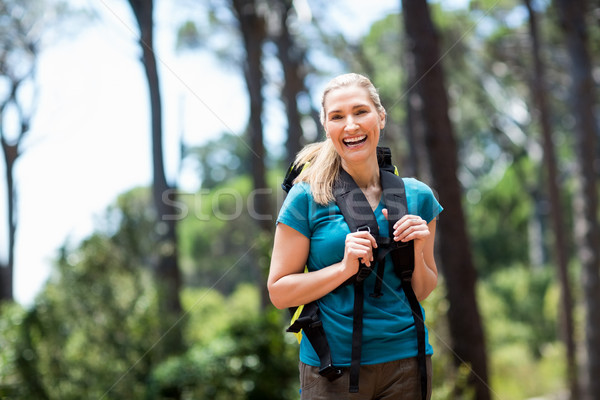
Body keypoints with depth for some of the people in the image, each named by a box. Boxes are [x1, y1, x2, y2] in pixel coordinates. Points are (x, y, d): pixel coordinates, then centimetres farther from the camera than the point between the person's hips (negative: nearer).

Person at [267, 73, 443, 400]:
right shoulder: (307, 198, -5)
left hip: (405, 361, 3)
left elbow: (423, 292, 11)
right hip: (332, 365, -3)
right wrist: (345, 267, -17)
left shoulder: (417, 196, 4)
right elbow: (279, 292, -6)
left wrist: (416, 252, -8)